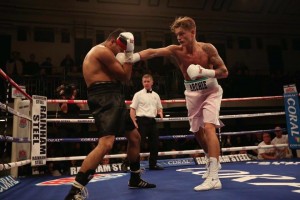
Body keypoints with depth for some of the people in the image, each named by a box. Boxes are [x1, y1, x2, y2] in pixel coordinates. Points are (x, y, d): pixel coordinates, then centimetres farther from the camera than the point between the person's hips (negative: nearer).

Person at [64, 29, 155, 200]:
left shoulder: (100, 52, 25)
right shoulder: (103, 51, -9)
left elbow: (119, 71, 25)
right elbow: (125, 76, -6)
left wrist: (130, 57, 20)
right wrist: (129, 54, 2)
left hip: (113, 99, 11)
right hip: (106, 98, -11)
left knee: (135, 136, 19)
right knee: (106, 144, -26)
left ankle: (135, 179, 33)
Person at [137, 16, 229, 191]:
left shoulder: (207, 48, -16)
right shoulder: (176, 50, -11)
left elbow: (224, 72, -12)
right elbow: (153, 52, -27)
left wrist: (206, 72, -30)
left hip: (210, 91, -4)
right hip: (192, 93, 4)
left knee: (209, 127, -21)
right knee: (197, 131, 12)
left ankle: (214, 178, -22)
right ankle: (213, 161, 37)